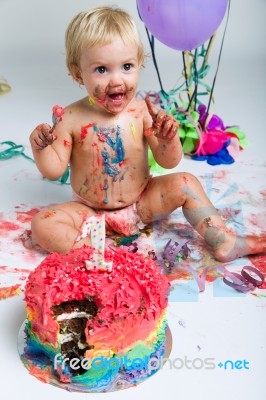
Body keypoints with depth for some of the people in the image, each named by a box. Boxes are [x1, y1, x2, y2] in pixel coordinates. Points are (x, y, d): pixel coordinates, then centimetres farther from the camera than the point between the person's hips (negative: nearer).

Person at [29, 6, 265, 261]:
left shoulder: (143, 113, -15)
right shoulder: (71, 119, -16)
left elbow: (169, 163, -11)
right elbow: (54, 169, -9)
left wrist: (168, 139, -32)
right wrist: (40, 146, -28)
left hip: (140, 205, 1)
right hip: (89, 212, -1)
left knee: (185, 183, -14)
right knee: (42, 224, -21)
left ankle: (224, 242, -7)